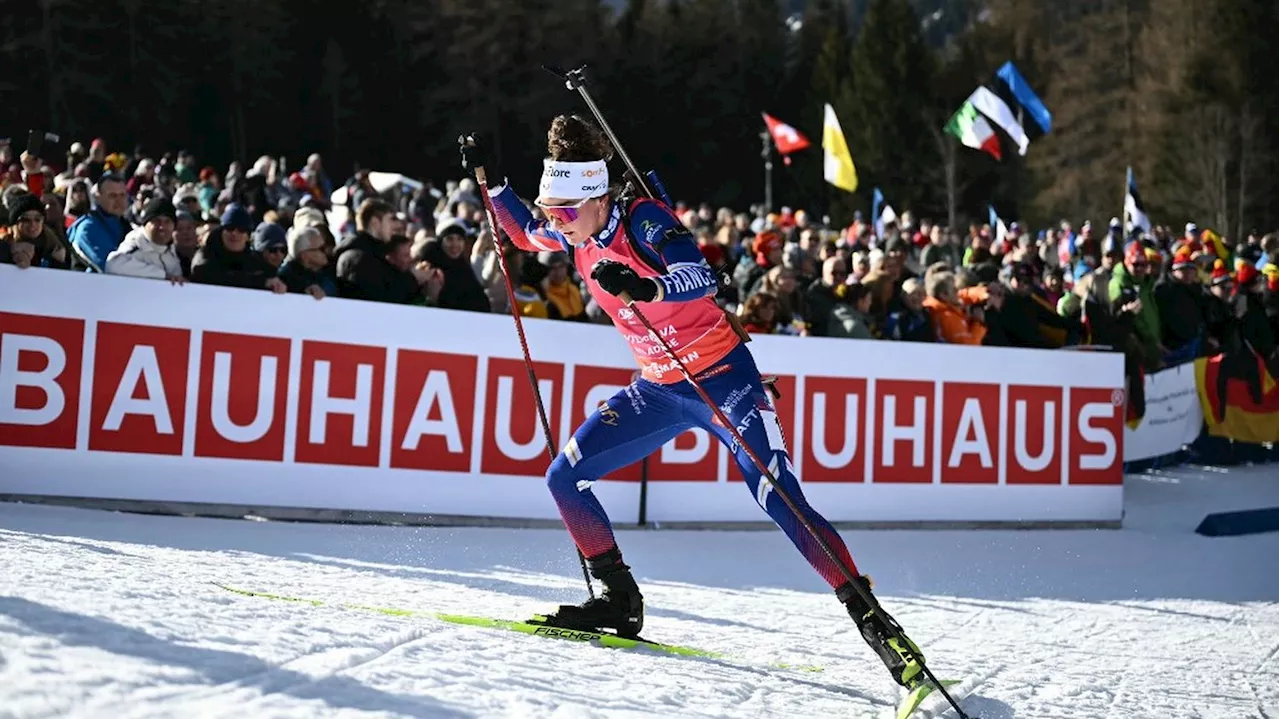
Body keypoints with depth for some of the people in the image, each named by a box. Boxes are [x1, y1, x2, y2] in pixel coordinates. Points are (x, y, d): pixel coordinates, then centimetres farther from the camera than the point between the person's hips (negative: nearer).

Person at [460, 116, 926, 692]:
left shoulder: (643, 219, -21)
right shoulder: (578, 234, 0)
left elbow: (702, 280, -38)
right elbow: (525, 234, 24)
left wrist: (643, 287, -56)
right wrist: (488, 178, 12)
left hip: (723, 378, -7)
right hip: (658, 390, 8)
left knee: (780, 500, -18)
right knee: (564, 478, 0)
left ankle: (869, 616, -14)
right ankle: (620, 602, 11)